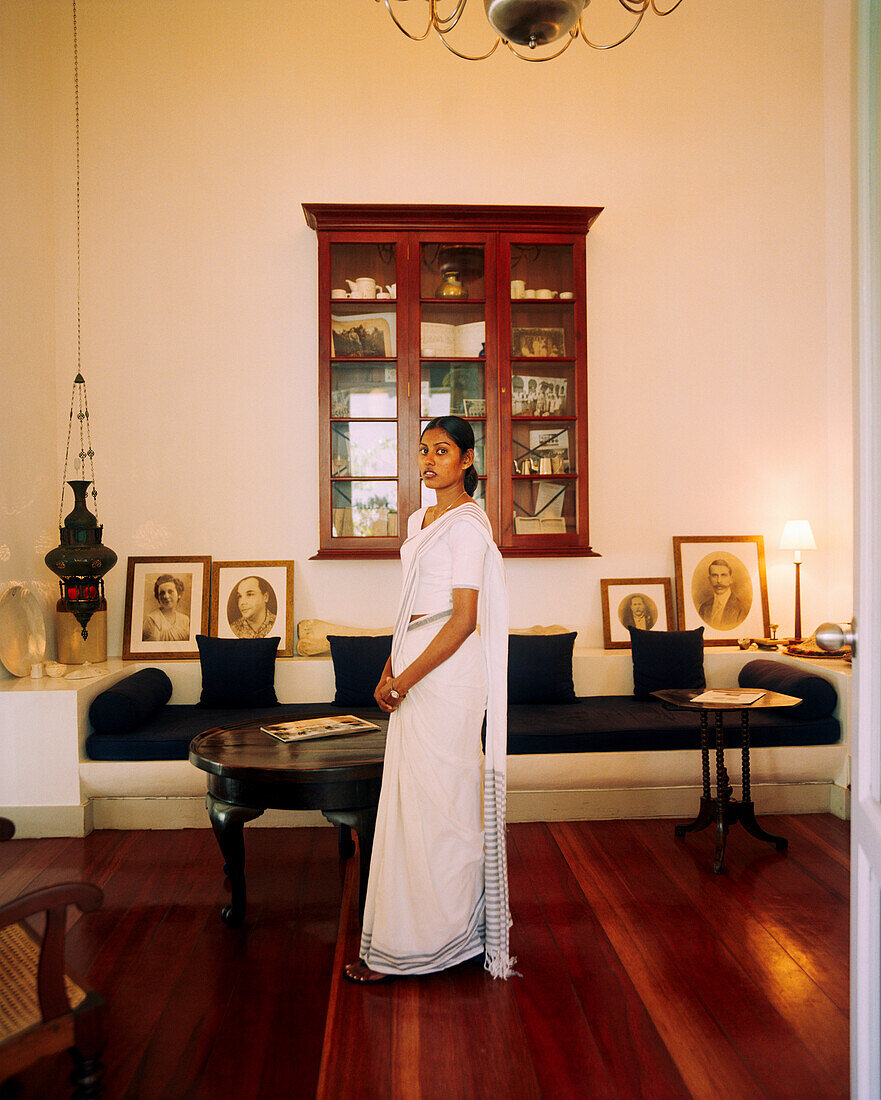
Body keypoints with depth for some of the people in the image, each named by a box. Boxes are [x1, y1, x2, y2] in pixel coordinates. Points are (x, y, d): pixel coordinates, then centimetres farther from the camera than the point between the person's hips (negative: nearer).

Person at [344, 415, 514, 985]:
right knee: (411, 797, 14)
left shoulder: (467, 525, -12)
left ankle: (416, 942, 11)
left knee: (435, 800, -1)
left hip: (448, 669, -9)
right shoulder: (421, 521, 15)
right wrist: (391, 669, 11)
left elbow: (464, 620, -18)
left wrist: (404, 680, -17)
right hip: (417, 669, 9)